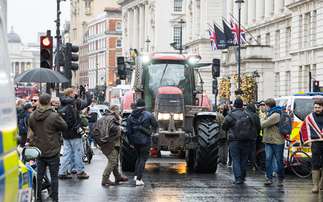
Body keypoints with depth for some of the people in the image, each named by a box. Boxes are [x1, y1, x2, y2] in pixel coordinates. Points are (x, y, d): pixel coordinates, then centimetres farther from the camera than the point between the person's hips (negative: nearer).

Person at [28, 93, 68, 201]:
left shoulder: (32, 116, -2)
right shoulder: (54, 116, -18)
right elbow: (64, 127, -4)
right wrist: (59, 118, 7)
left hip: (39, 151, 4)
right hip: (52, 151, -4)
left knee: (39, 176, 13)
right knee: (54, 176, 6)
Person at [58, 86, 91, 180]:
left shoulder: (63, 104, 5)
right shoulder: (75, 103, -14)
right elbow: (88, 102, -4)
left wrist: (77, 94, 24)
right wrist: (86, 91, 9)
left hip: (65, 133, 7)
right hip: (74, 133, -7)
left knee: (66, 152, 11)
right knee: (78, 152, 3)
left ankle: (62, 172, 9)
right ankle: (80, 172, 9)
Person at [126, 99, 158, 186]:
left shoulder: (131, 116, 3)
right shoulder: (148, 115, -8)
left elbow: (129, 130, 6)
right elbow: (155, 125, 1)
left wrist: (130, 142, 14)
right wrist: (154, 118, 21)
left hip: (135, 141, 4)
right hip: (145, 140, -4)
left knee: (139, 157, 23)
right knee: (143, 159, 1)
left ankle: (136, 175, 16)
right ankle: (139, 179, -7)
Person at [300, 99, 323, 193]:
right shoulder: (309, 117, 7)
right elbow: (303, 129, 13)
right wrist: (307, 141, 7)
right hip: (315, 142, -1)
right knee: (315, 164, -5)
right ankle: (315, 186, -3)